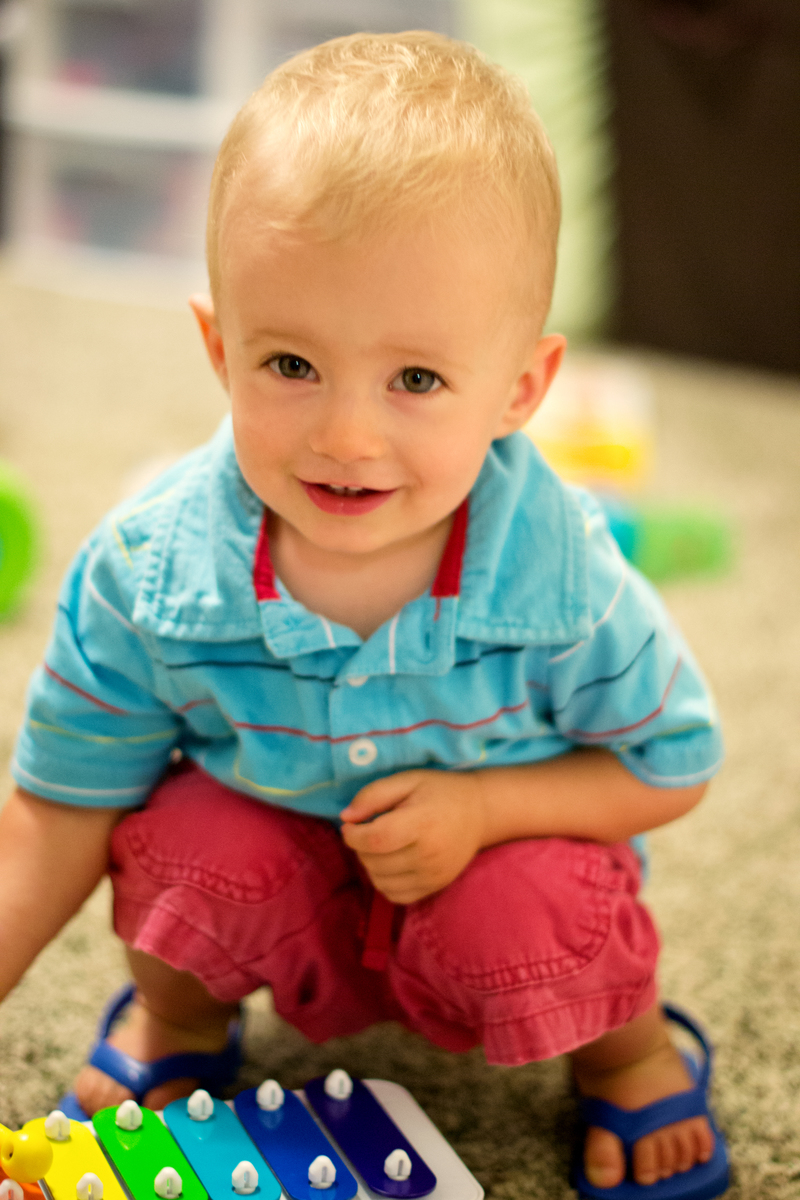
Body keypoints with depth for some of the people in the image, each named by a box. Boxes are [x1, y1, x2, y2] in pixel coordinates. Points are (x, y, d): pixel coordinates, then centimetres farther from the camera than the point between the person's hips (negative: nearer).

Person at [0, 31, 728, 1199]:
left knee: (523, 922, -31)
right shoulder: (150, 571, -24)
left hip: (493, 872, -1)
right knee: (195, 838, -28)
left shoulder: (558, 577, -27)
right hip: (279, 893, 1)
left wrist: (484, 804, -26)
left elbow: (673, 763, -10)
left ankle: (628, 1044, 7)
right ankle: (174, 1017, 9)